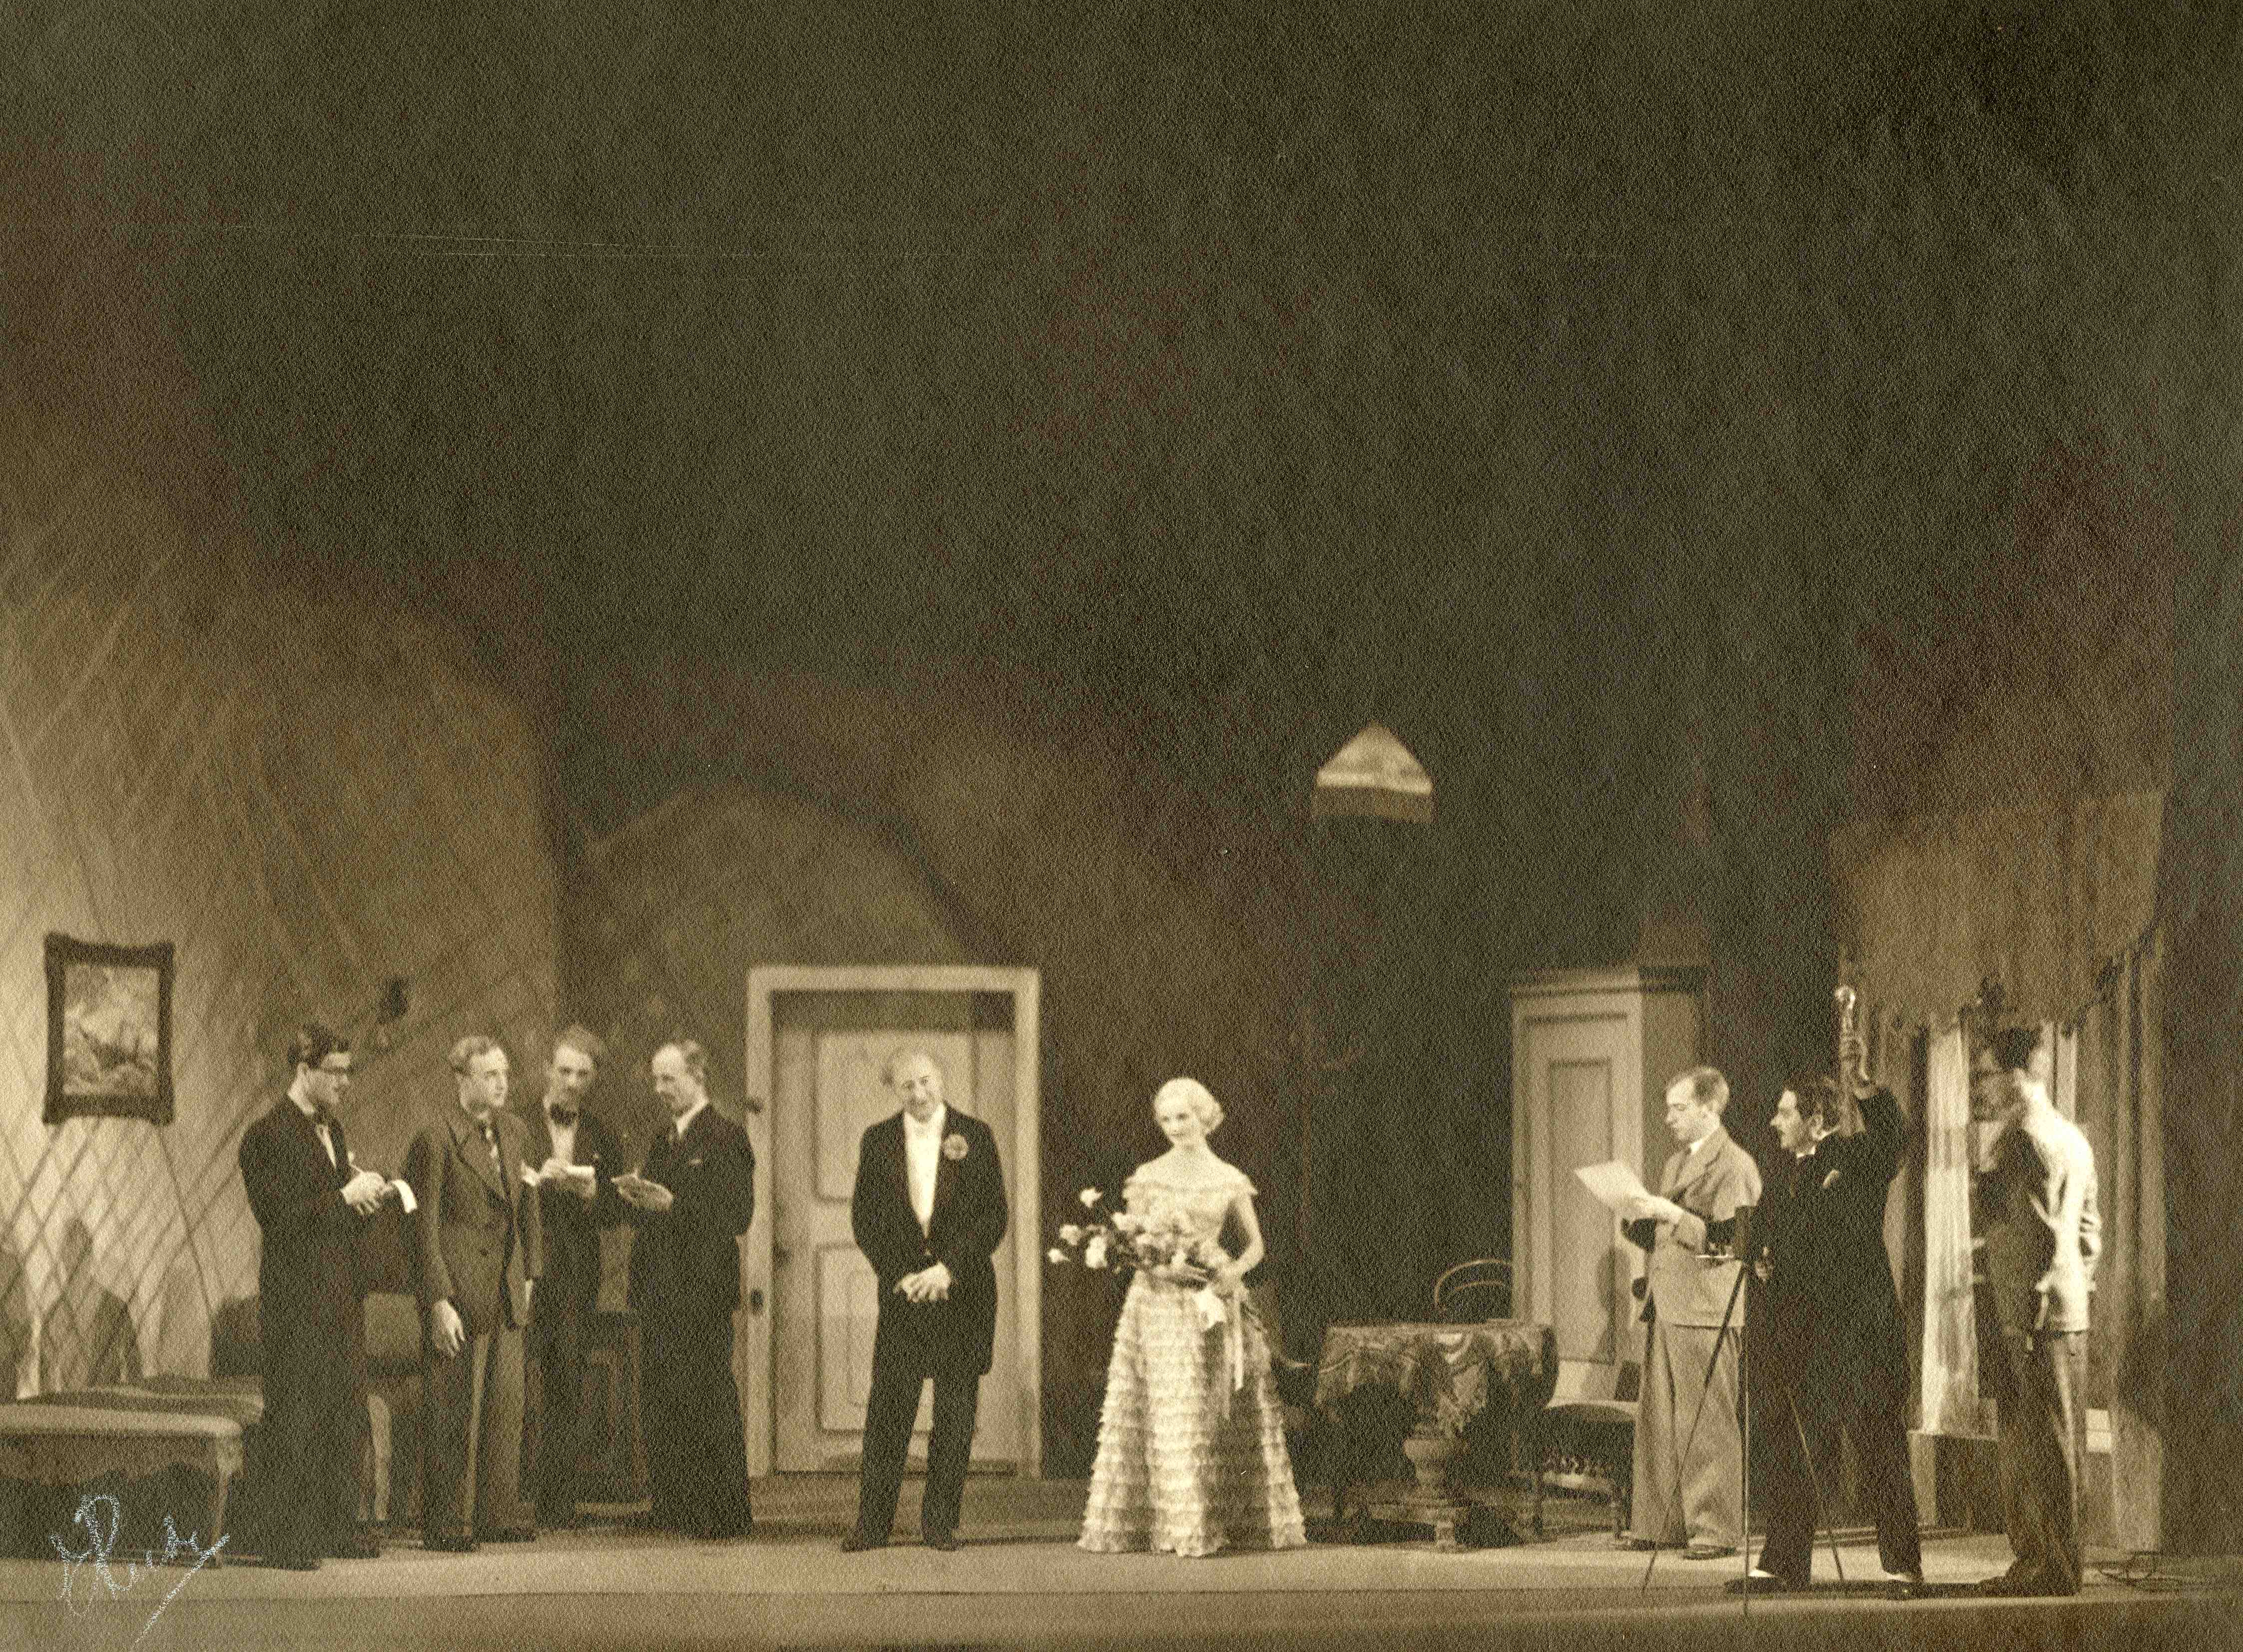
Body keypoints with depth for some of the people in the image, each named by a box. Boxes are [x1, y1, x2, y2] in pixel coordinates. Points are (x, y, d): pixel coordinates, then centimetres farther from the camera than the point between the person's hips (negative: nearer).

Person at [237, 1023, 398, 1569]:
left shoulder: (332, 1130, 17)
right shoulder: (269, 1135, -12)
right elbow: (282, 1219, -19)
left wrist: (367, 1195, 3)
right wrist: (346, 1196, -16)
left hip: (344, 1298, 9)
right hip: (297, 1303, -9)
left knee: (345, 1417, 11)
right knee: (294, 1421, -6)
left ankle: (338, 1530, 19)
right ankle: (287, 1539, -3)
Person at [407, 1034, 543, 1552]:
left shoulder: (514, 1131, 9)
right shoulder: (435, 1141, -12)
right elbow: (423, 1228, -13)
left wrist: (529, 1274, 12)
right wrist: (438, 1302, -16)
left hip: (506, 1292, 7)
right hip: (457, 1290, -7)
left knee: (506, 1402, 8)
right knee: (453, 1410, -1)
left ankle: (497, 1514, 17)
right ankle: (446, 1523, 6)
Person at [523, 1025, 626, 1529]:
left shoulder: (600, 1137, 14)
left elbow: (616, 1211, 12)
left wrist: (589, 1193, -7)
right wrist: (538, 1179, -14)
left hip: (577, 1272, 3)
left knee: (569, 1386, 1)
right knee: (529, 1384, -9)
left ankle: (562, 1502, 3)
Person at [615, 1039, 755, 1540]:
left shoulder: (726, 1138, -6)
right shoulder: (662, 1143, 20)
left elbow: (737, 1216, -14)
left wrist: (672, 1206, -20)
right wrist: (635, 1200, -1)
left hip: (702, 1289, -8)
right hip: (658, 1290, 8)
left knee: (710, 1402, -6)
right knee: (659, 1404, 7)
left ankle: (727, 1513, -2)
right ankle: (674, 1511, 13)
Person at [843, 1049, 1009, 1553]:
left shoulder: (975, 1137, 2)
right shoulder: (877, 1141, 7)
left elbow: (994, 1216, -2)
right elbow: (864, 1219, 5)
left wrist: (949, 1268, -12)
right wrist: (900, 1274, -7)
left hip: (963, 1290, -1)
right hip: (903, 1288, 1)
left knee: (956, 1410, 2)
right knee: (888, 1406, -4)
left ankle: (941, 1520, 9)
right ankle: (873, 1521, 0)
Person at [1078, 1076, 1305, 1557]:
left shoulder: (1229, 1181, 7)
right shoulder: (1148, 1177, 5)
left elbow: (1255, 1244, 12)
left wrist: (1235, 1270, -9)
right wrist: (1162, 1266, -14)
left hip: (1212, 1303, 1)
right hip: (1160, 1304, -1)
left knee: (1222, 1413, 0)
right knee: (1170, 1411, -7)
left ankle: (1227, 1521, 6)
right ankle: (1178, 1525, -5)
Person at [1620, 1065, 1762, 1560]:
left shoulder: (1735, 1166, -7)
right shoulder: (1675, 1163, 22)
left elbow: (1726, 1241, -15)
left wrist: (1672, 1214, -19)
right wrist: (1638, 1219, 8)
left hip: (1707, 1313, -9)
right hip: (1668, 1309, 9)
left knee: (1708, 1426, -7)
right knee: (1658, 1422, 8)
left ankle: (1716, 1530, -4)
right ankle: (1660, 1523, 13)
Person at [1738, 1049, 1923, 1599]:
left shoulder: (1858, 1160, -3)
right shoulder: (1784, 1175, 17)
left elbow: (1892, 1136, -24)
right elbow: (1763, 1231, 28)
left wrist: (1862, 1084, -37)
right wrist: (1761, 1260, 5)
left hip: (1854, 1325, -7)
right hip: (1796, 1335, 7)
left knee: (1879, 1446, -4)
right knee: (1793, 1446, 8)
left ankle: (1903, 1566, -1)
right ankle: (1784, 1563, 15)